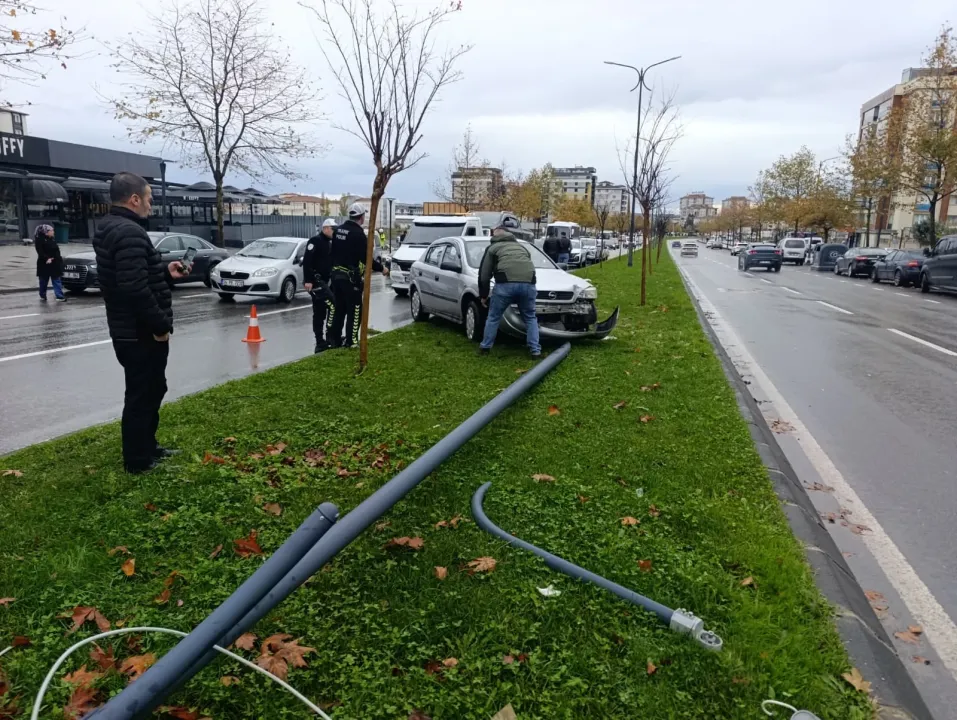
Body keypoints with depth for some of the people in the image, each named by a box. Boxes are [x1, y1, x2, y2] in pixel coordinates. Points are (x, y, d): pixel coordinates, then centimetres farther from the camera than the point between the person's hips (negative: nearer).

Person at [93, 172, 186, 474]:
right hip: (141, 333, -11)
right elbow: (135, 288, -30)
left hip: (128, 330, 11)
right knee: (142, 395, 2)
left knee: (151, 390, 22)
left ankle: (147, 447, 35)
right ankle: (138, 460, 14)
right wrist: (160, 325, -22)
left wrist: (165, 272, 12)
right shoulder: (129, 232, -22)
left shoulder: (111, 228, 13)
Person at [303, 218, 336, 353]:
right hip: (315, 281, -9)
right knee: (332, 305, -16)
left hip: (324, 281, 9)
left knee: (319, 313, 10)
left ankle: (320, 343, 14)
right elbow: (307, 261, -19)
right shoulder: (315, 241, -11)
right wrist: (308, 280, -25)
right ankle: (330, 337, -12)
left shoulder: (330, 243, 17)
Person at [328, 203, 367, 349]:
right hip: (351, 277, -7)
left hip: (336, 275, 8)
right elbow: (366, 258, -16)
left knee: (339, 309, 15)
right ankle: (351, 341, 3)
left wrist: (332, 270, 20)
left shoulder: (338, 230, 7)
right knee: (354, 310, 2)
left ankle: (336, 339, 19)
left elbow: (332, 252, 12)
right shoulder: (358, 233, -16)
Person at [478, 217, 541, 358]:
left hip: (505, 284, -3)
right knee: (530, 318, 20)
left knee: (493, 317, 16)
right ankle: (535, 350, 14)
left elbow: (484, 275, 17)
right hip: (528, 284, 3)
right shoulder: (522, 247, 36)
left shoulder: (493, 248, 23)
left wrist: (483, 295, 25)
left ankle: (485, 347, 24)